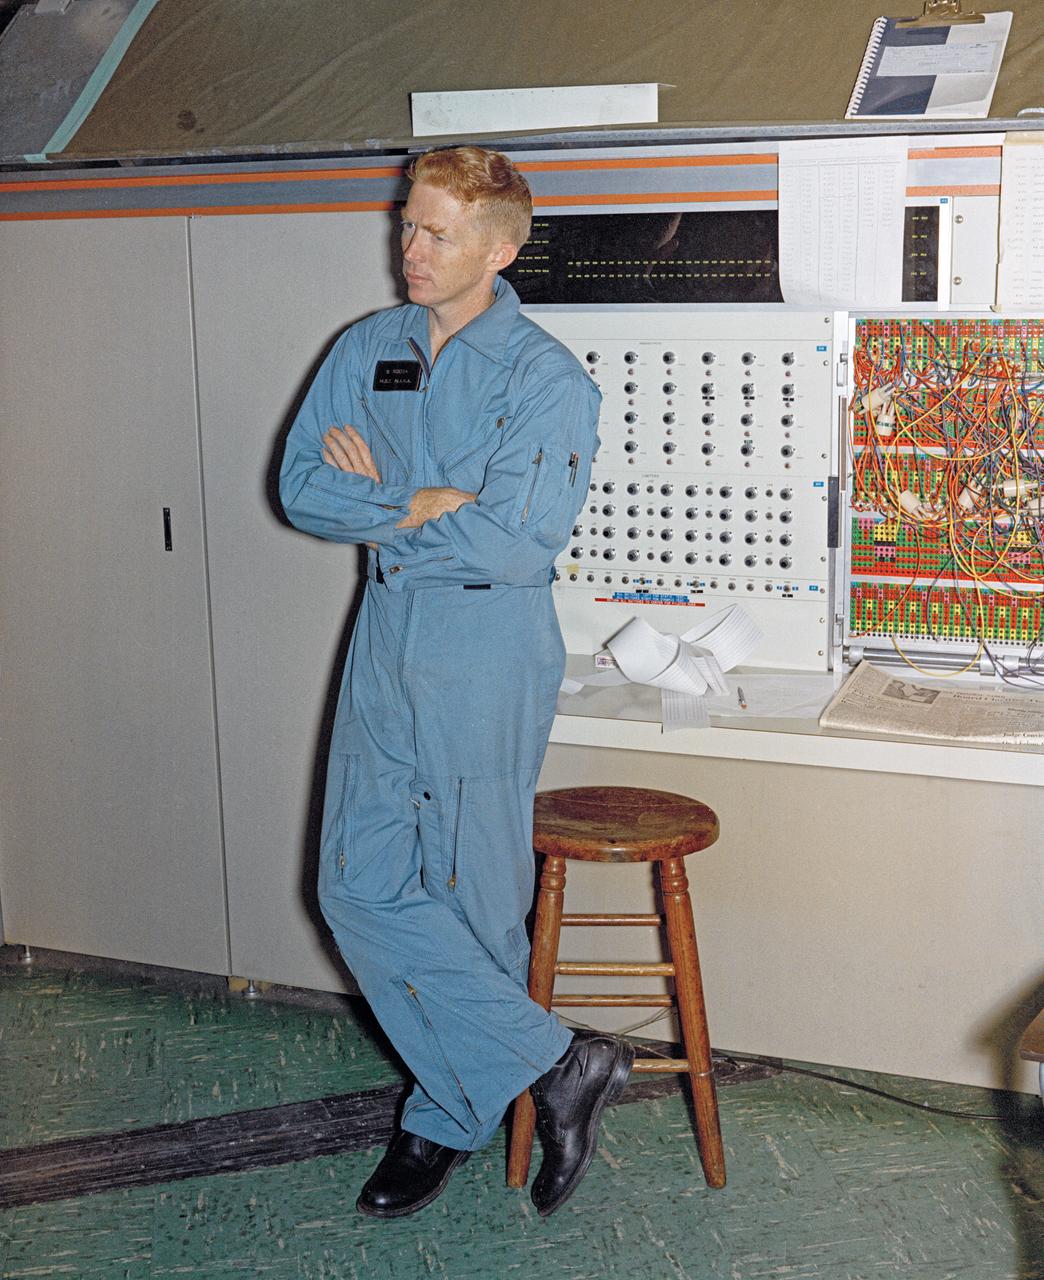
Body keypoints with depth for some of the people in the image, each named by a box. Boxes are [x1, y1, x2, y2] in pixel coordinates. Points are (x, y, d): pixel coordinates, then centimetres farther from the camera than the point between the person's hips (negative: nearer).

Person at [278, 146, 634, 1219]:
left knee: (471, 898, 3)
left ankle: (451, 1117, 22)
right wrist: (430, 504, -15)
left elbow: (515, 544, -19)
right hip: (385, 635, 6)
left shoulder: (546, 378, -10)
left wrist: (380, 499, -9)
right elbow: (301, 486, 0)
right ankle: (552, 1065, 12)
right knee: (359, 884, 3)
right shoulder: (365, 350, 8)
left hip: (488, 651, -6)